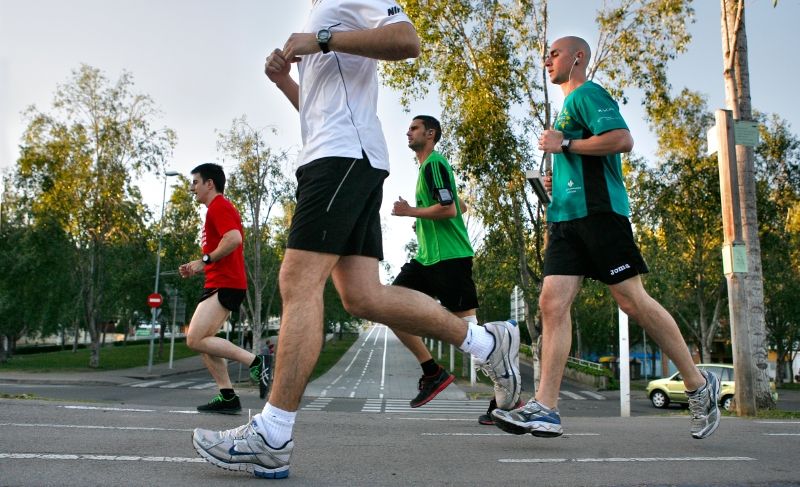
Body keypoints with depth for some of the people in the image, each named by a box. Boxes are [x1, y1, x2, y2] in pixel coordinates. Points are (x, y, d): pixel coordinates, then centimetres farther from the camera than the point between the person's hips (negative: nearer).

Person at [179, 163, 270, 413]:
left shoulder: (219, 206, -7)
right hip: (221, 284, 11)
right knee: (202, 340, 8)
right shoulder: (219, 208, 25)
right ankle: (227, 396, 6)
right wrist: (197, 268, 17)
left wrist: (204, 260, -17)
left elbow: (234, 238, -25)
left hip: (224, 285, -11)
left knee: (195, 340, -14)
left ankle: (254, 361, -14)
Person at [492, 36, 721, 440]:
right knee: (552, 302, -5)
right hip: (566, 217, 9)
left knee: (632, 300, -5)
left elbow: (623, 139, -17)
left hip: (597, 211, -9)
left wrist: (564, 144, -11)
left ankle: (699, 385, 13)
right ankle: (544, 409, -9)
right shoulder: (567, 107, 28)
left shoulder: (587, 94, 0)